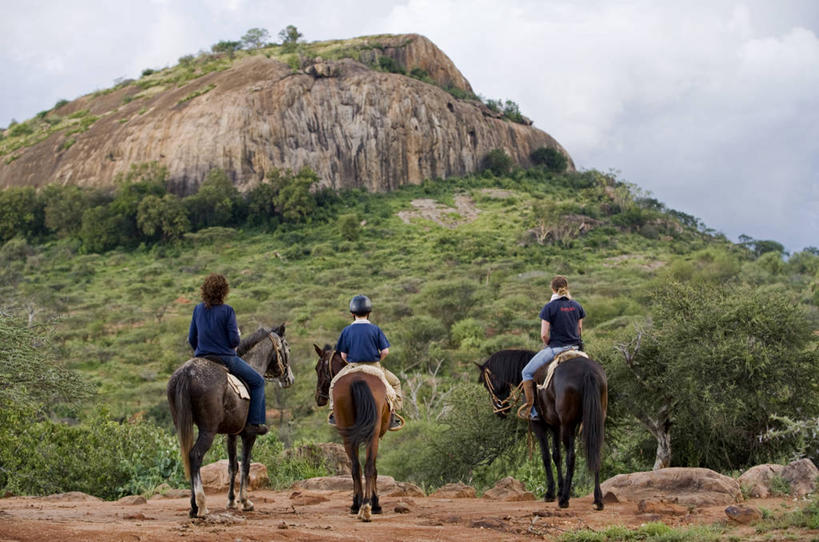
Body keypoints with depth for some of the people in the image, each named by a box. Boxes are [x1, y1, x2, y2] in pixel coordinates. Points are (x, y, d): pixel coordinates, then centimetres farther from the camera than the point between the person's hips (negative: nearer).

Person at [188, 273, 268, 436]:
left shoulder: (198, 309, 2)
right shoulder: (227, 311, -14)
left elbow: (191, 338, 7)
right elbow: (234, 341, -16)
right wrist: (237, 334, 7)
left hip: (202, 358, 5)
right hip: (226, 358, -5)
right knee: (258, 382, 11)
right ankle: (254, 423, 5)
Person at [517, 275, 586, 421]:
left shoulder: (549, 307, -11)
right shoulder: (577, 306, 5)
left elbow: (544, 335, -13)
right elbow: (580, 330, 12)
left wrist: (549, 345, 5)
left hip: (555, 348, -6)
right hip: (574, 348, 6)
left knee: (527, 372, 6)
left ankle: (531, 410, 3)